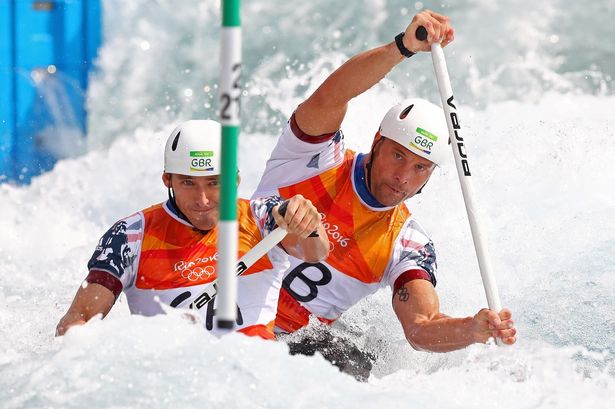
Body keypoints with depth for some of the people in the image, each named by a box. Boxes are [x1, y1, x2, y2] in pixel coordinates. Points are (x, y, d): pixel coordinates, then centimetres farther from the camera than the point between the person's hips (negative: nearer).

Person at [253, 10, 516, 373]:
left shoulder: (409, 245, 0)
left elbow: (421, 329, -14)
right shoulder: (319, 158, -6)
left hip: (292, 349, 3)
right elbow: (329, 98, -26)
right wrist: (404, 46, -40)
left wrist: (474, 329, -36)